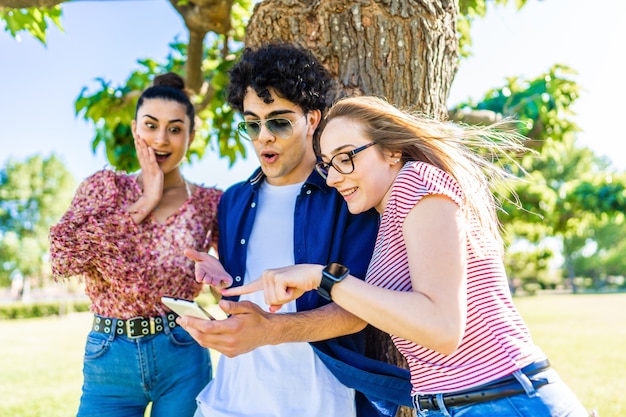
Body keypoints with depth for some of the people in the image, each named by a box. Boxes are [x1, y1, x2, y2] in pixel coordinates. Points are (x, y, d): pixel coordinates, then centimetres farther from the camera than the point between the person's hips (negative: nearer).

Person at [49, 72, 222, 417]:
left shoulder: (209, 203, 1)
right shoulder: (105, 185, 0)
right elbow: (62, 256, -15)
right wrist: (144, 203, -13)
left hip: (181, 361, 0)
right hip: (108, 359, 0)